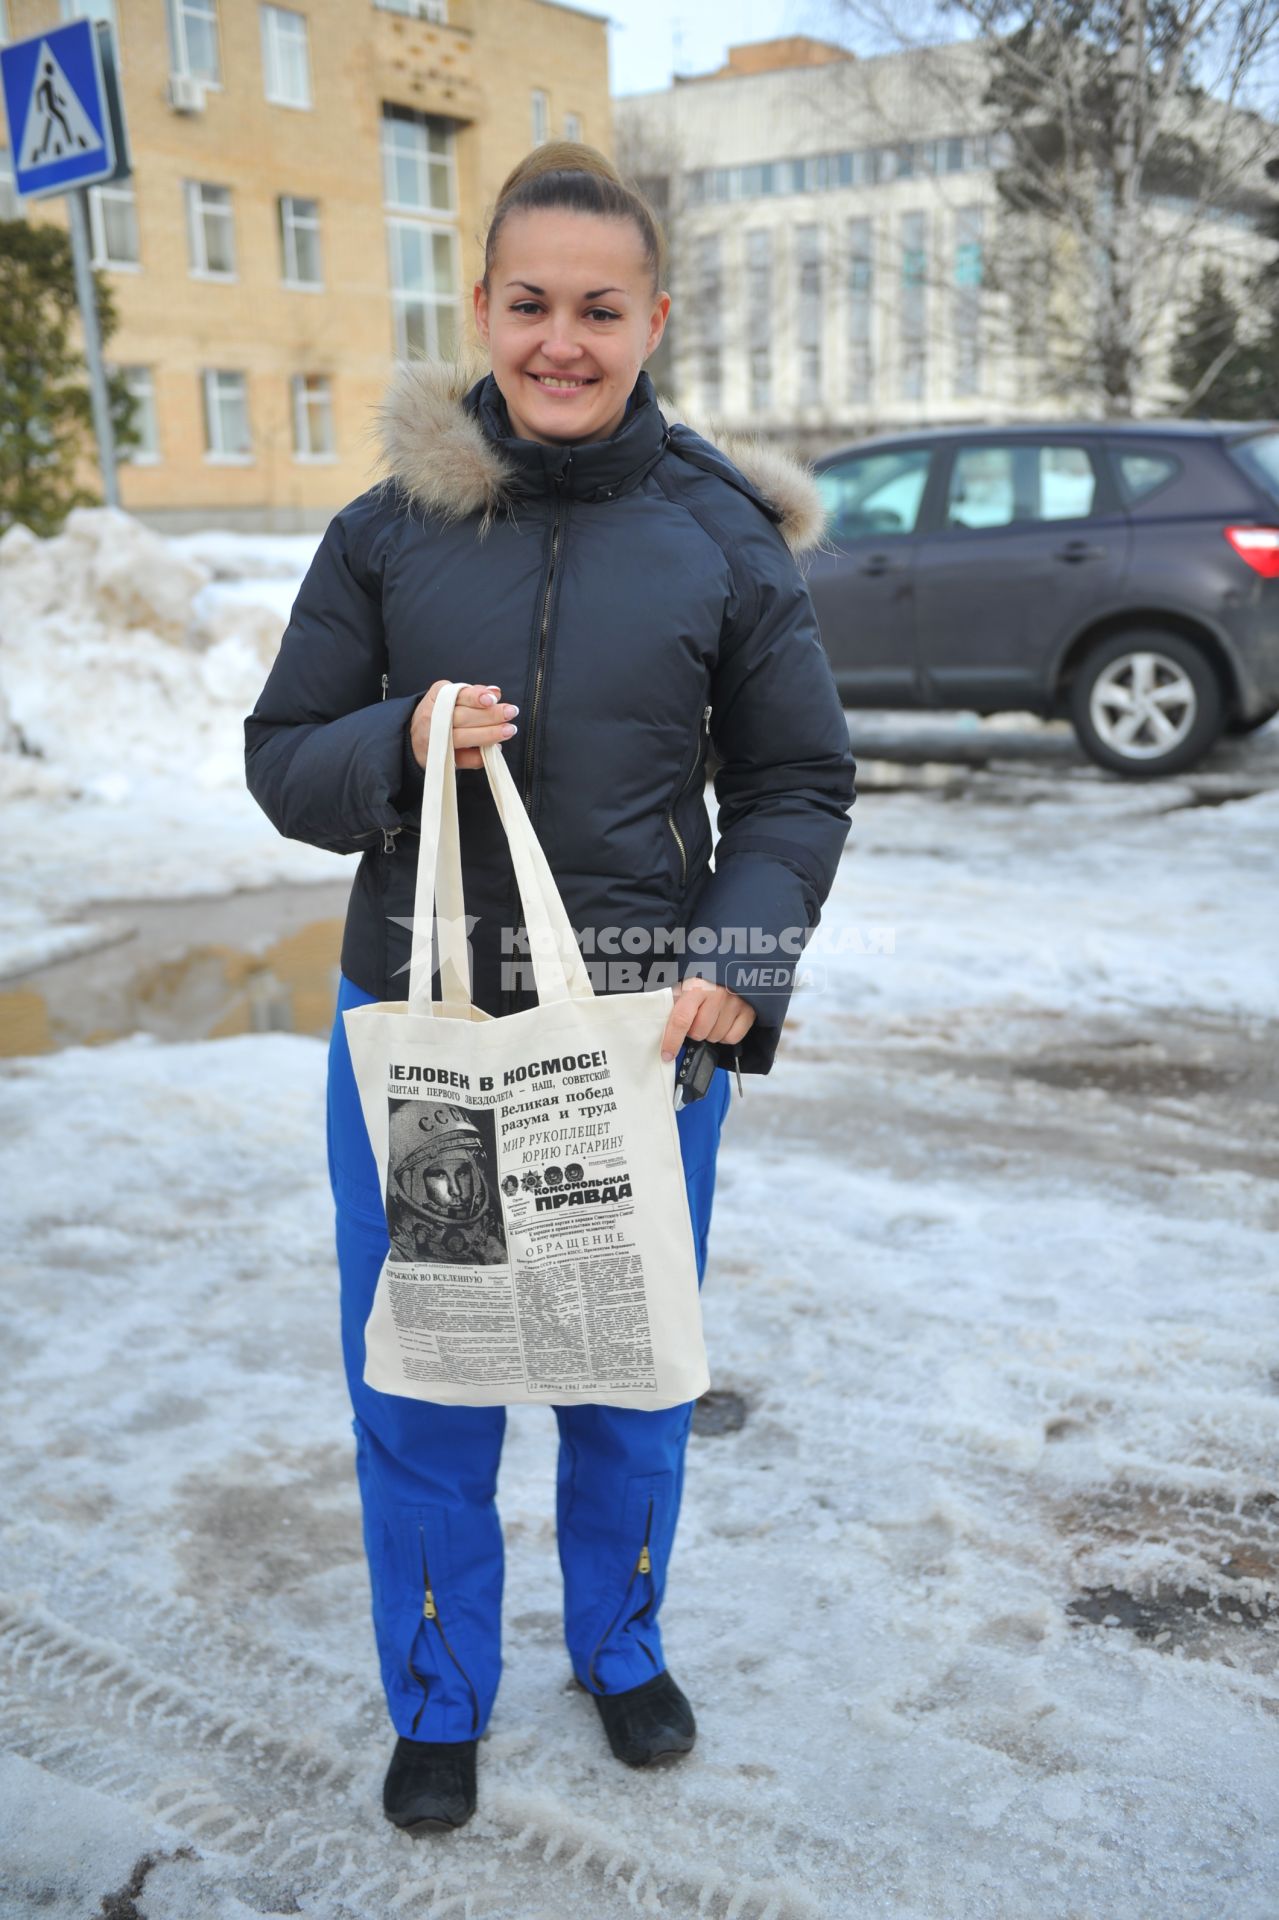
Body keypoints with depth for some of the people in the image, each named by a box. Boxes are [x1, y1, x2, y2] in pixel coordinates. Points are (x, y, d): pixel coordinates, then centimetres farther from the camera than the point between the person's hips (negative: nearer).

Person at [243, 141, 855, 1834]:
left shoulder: (727, 535, -1)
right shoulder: (392, 525, 0)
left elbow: (799, 786, 3)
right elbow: (283, 759, 3)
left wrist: (740, 956, -13)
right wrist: (398, 743, -18)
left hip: (647, 1033, 0)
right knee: (418, 1387, 10)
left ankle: (621, 1648, 44)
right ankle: (438, 1702, 36)